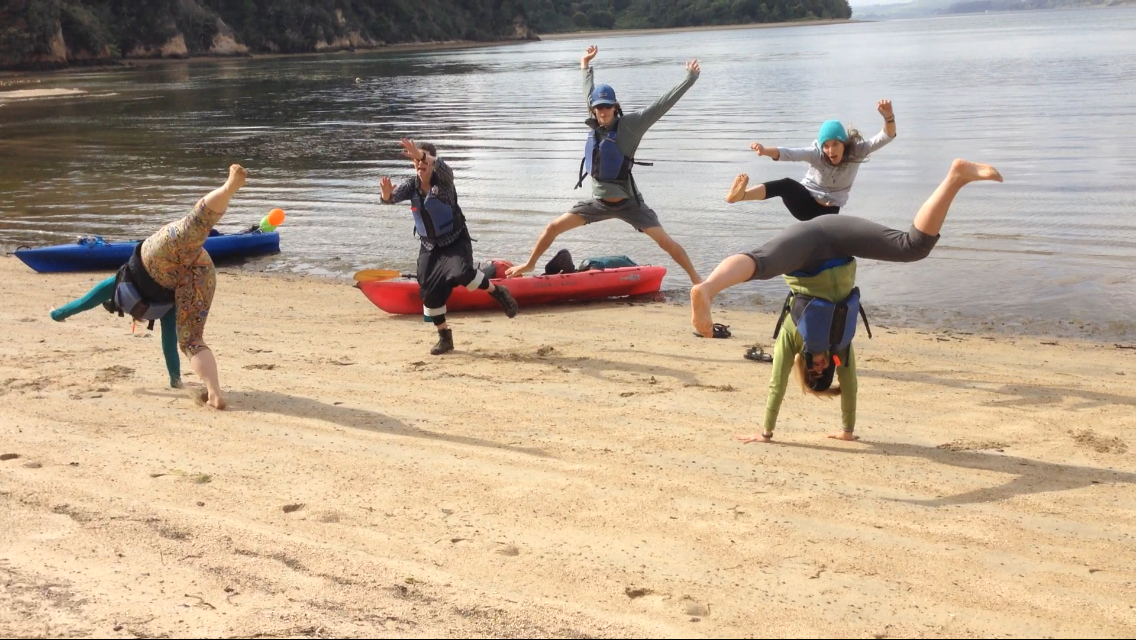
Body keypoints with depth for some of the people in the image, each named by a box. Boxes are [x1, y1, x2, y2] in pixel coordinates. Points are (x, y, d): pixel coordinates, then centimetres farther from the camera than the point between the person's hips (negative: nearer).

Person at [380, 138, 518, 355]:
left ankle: (497, 292, -5)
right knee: (429, 291, 2)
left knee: (461, 273, -32)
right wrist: (387, 194, -42)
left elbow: (442, 167, -39)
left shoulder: (443, 180, -16)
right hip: (429, 246, 5)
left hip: (455, 241, -5)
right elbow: (391, 198, -16)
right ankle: (444, 336, 19)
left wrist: (422, 154, -58)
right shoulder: (411, 185, -2)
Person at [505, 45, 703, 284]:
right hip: (599, 202, 5)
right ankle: (530, 264, 23)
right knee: (553, 227, 4)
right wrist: (585, 64, 31)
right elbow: (590, 94, 18)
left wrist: (689, 80, -23)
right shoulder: (596, 125, 0)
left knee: (665, 241, -9)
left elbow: (661, 105, -19)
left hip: (627, 202, -5)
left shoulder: (629, 125, -14)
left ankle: (695, 278, 3)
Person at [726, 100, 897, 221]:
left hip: (829, 211, 4)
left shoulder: (856, 151, -13)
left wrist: (888, 116, -43)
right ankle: (740, 195, -52)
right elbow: (789, 154, -32)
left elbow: (886, 137, -21)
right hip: (805, 202, -4)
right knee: (787, 185, -32)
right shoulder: (816, 154, -16)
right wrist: (765, 151, -51)